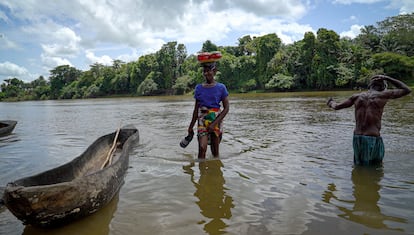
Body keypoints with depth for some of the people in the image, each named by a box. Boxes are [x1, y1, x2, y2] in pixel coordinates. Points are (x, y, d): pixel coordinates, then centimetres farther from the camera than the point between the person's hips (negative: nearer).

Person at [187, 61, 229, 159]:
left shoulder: (221, 87, -2)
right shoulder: (199, 88, 6)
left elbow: (226, 108, -4)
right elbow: (196, 109, 11)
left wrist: (214, 123, -14)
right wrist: (191, 126, 12)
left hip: (216, 120, -1)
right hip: (202, 120, 1)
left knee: (215, 151, 6)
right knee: (202, 148, -14)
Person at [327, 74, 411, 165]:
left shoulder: (357, 96, 6)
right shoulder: (383, 95, -3)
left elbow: (337, 107, 17)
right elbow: (407, 90, 10)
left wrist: (331, 103, 40)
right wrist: (387, 78, 14)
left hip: (357, 139, 4)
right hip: (373, 140, -4)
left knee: (359, 167, 18)